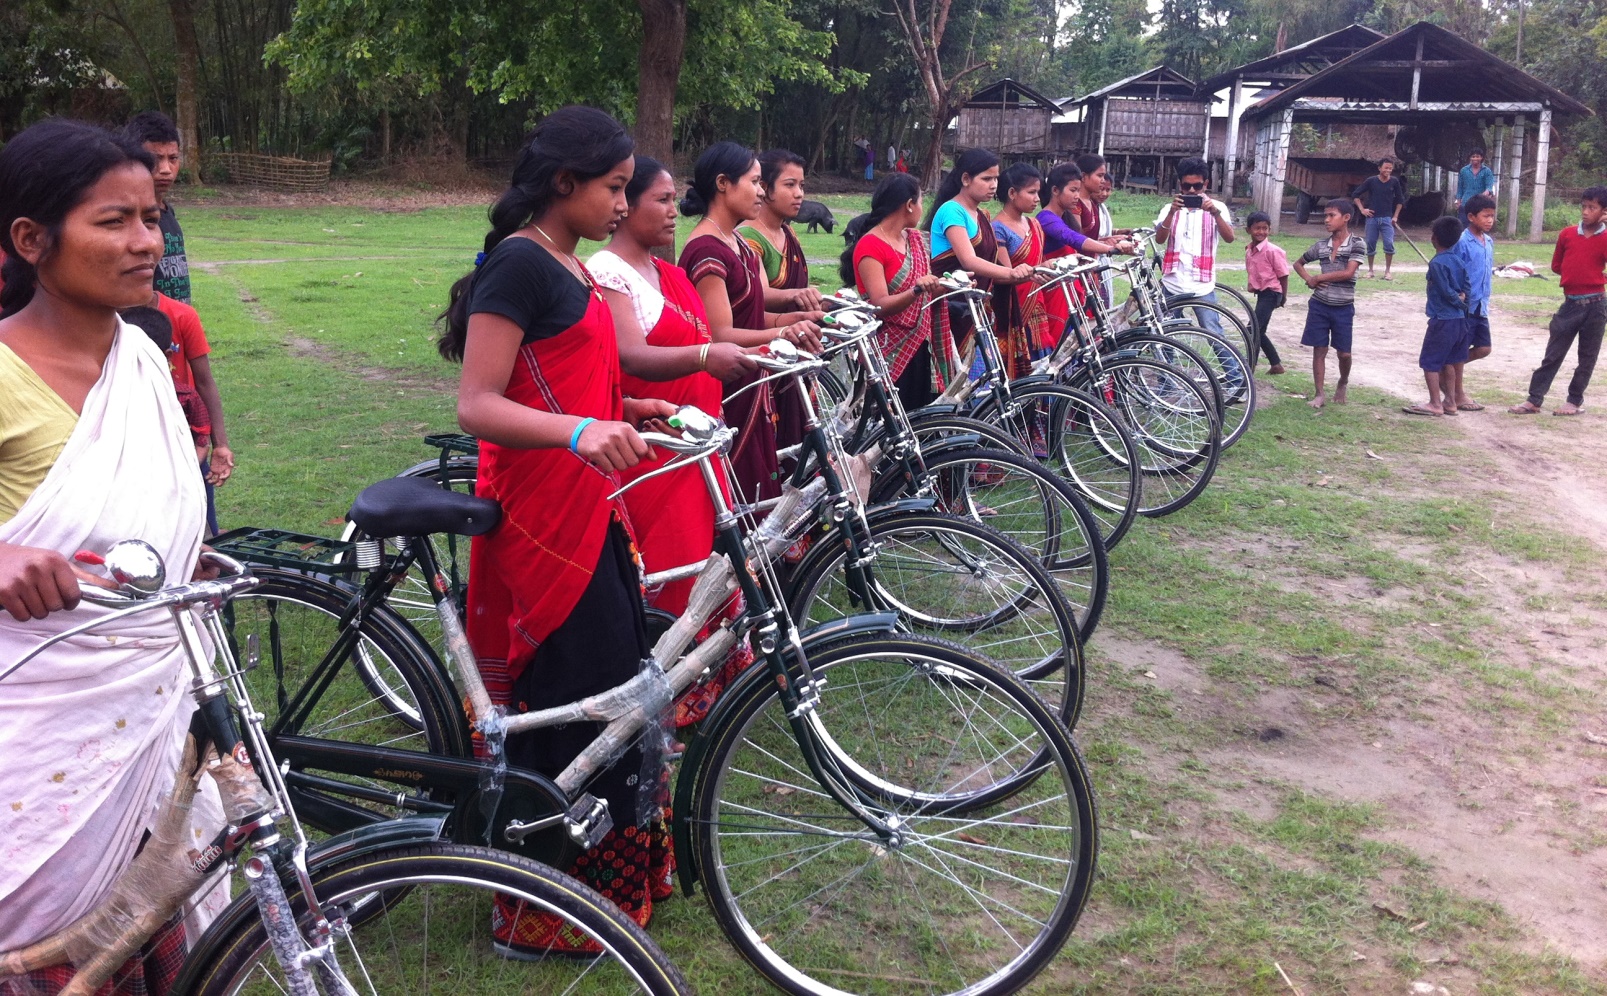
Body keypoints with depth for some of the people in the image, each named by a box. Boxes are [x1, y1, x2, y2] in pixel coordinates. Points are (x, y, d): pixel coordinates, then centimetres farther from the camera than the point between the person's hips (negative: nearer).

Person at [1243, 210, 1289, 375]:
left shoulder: (1273, 250, -17)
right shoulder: (1249, 250, 4)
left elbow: (1283, 274, -12)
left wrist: (1283, 297, -5)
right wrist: (1251, 285, 7)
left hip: (1271, 293, -9)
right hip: (1260, 293, 9)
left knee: (1254, 330, -13)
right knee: (1259, 331, 15)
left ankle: (1250, 368, -10)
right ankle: (1276, 365, 28)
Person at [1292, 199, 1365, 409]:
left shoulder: (1357, 245, -7)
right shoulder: (1321, 246, 5)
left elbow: (1348, 273, -17)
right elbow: (1298, 263, 19)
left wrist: (1319, 277, -11)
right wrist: (1309, 279, 1)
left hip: (1343, 308, -3)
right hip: (1319, 305, 3)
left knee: (1344, 353, 3)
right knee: (1319, 350, 3)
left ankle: (1342, 383, 31)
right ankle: (1319, 393, 9)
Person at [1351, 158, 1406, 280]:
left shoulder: (1394, 181, 0)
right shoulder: (1371, 181, -4)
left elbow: (1400, 200, 12)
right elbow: (1355, 194, 4)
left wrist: (1395, 216, 6)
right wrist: (1362, 209, -3)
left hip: (1387, 219, 0)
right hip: (1372, 218, 0)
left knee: (1389, 244, -10)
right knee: (1370, 244, 6)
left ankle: (1387, 271, -1)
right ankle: (1370, 270, 20)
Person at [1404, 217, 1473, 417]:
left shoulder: (1437, 263, -16)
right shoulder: (1457, 260, 9)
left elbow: (1447, 292, -16)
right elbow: (1466, 286, 10)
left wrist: (1460, 303, -2)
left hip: (1442, 320, -8)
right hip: (1458, 319, 8)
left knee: (1429, 362, 0)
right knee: (1448, 361, 16)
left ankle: (1435, 404, 1)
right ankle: (1450, 401, 21)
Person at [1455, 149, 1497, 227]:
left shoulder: (1487, 171, 2)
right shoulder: (1463, 170, 8)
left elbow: (1489, 186, -9)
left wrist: (1486, 193, -32)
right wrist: (1458, 201, 8)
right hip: (1465, 204, 1)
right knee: (1462, 225, -3)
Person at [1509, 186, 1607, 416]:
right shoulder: (1567, 234, 1)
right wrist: (1580, 275, 3)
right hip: (1570, 303, 2)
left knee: (1587, 356, 9)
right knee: (1553, 354, 4)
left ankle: (1575, 400, 20)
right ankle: (1534, 400, 7)